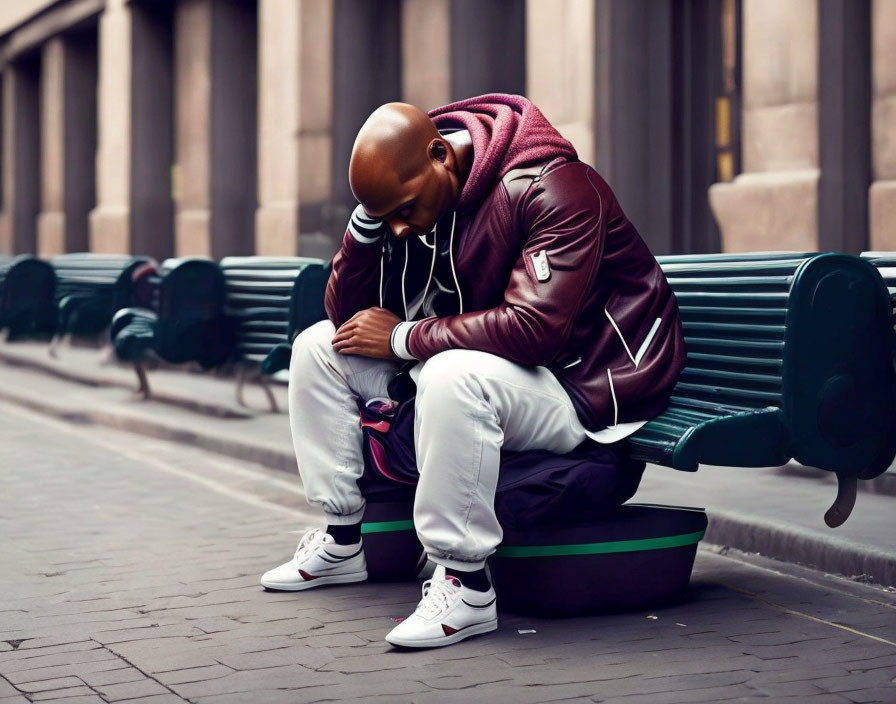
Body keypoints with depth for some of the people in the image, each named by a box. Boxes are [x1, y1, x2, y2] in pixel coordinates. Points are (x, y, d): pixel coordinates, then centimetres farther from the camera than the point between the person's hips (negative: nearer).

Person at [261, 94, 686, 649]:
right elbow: (348, 316, 1)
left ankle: (467, 584, -26)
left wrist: (404, 338, -24)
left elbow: (535, 329, -34)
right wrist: (366, 220, -16)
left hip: (581, 384, -9)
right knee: (317, 347, 6)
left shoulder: (550, 187, -24)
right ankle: (343, 542, 12)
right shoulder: (408, 198, 0)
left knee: (453, 375, -39)